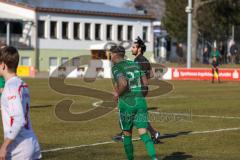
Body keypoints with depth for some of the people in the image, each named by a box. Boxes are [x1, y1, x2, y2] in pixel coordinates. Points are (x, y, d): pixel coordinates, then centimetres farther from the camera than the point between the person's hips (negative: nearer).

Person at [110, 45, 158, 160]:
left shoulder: (116, 68, -8)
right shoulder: (135, 64, 13)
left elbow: (123, 83, -24)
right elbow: (145, 83, 12)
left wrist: (117, 93, -6)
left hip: (126, 103, -5)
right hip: (140, 101, 5)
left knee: (127, 134, 15)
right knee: (143, 134, -3)